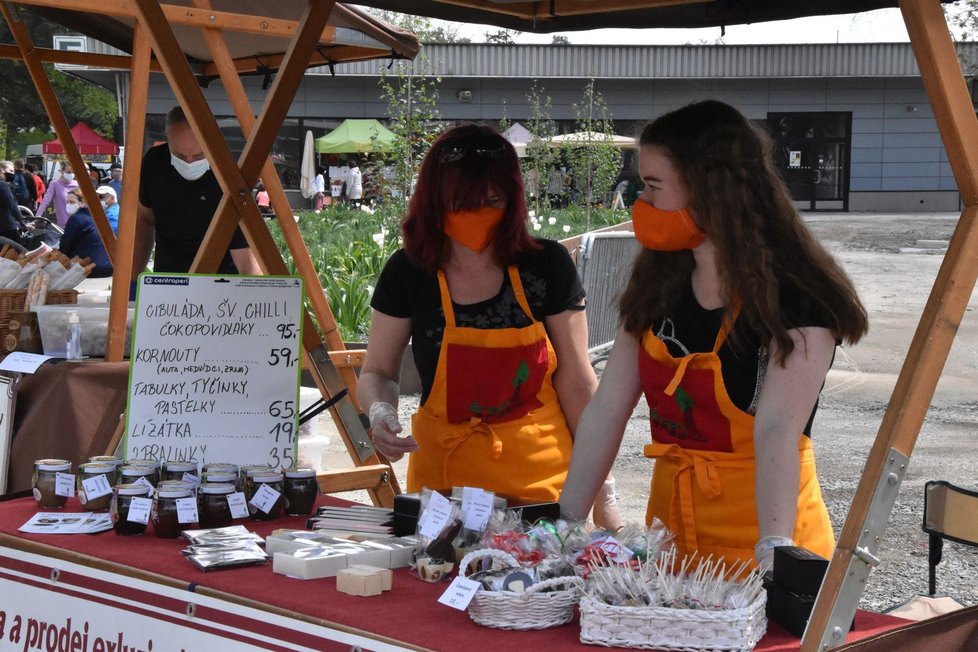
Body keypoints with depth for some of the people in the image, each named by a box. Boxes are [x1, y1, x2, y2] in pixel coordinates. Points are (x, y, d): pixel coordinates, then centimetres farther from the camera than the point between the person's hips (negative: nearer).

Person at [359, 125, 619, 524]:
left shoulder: (546, 267, -6)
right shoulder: (408, 273, -4)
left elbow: (576, 382, -2)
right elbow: (376, 372, 7)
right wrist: (381, 412, -16)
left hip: (540, 475, 0)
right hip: (442, 472, 1)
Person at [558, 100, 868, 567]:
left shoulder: (797, 299, -16)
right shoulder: (658, 282, 3)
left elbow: (777, 431, -28)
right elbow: (607, 409, 2)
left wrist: (773, 550, -39)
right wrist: (567, 522, 0)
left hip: (755, 544, -6)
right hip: (670, 528, 6)